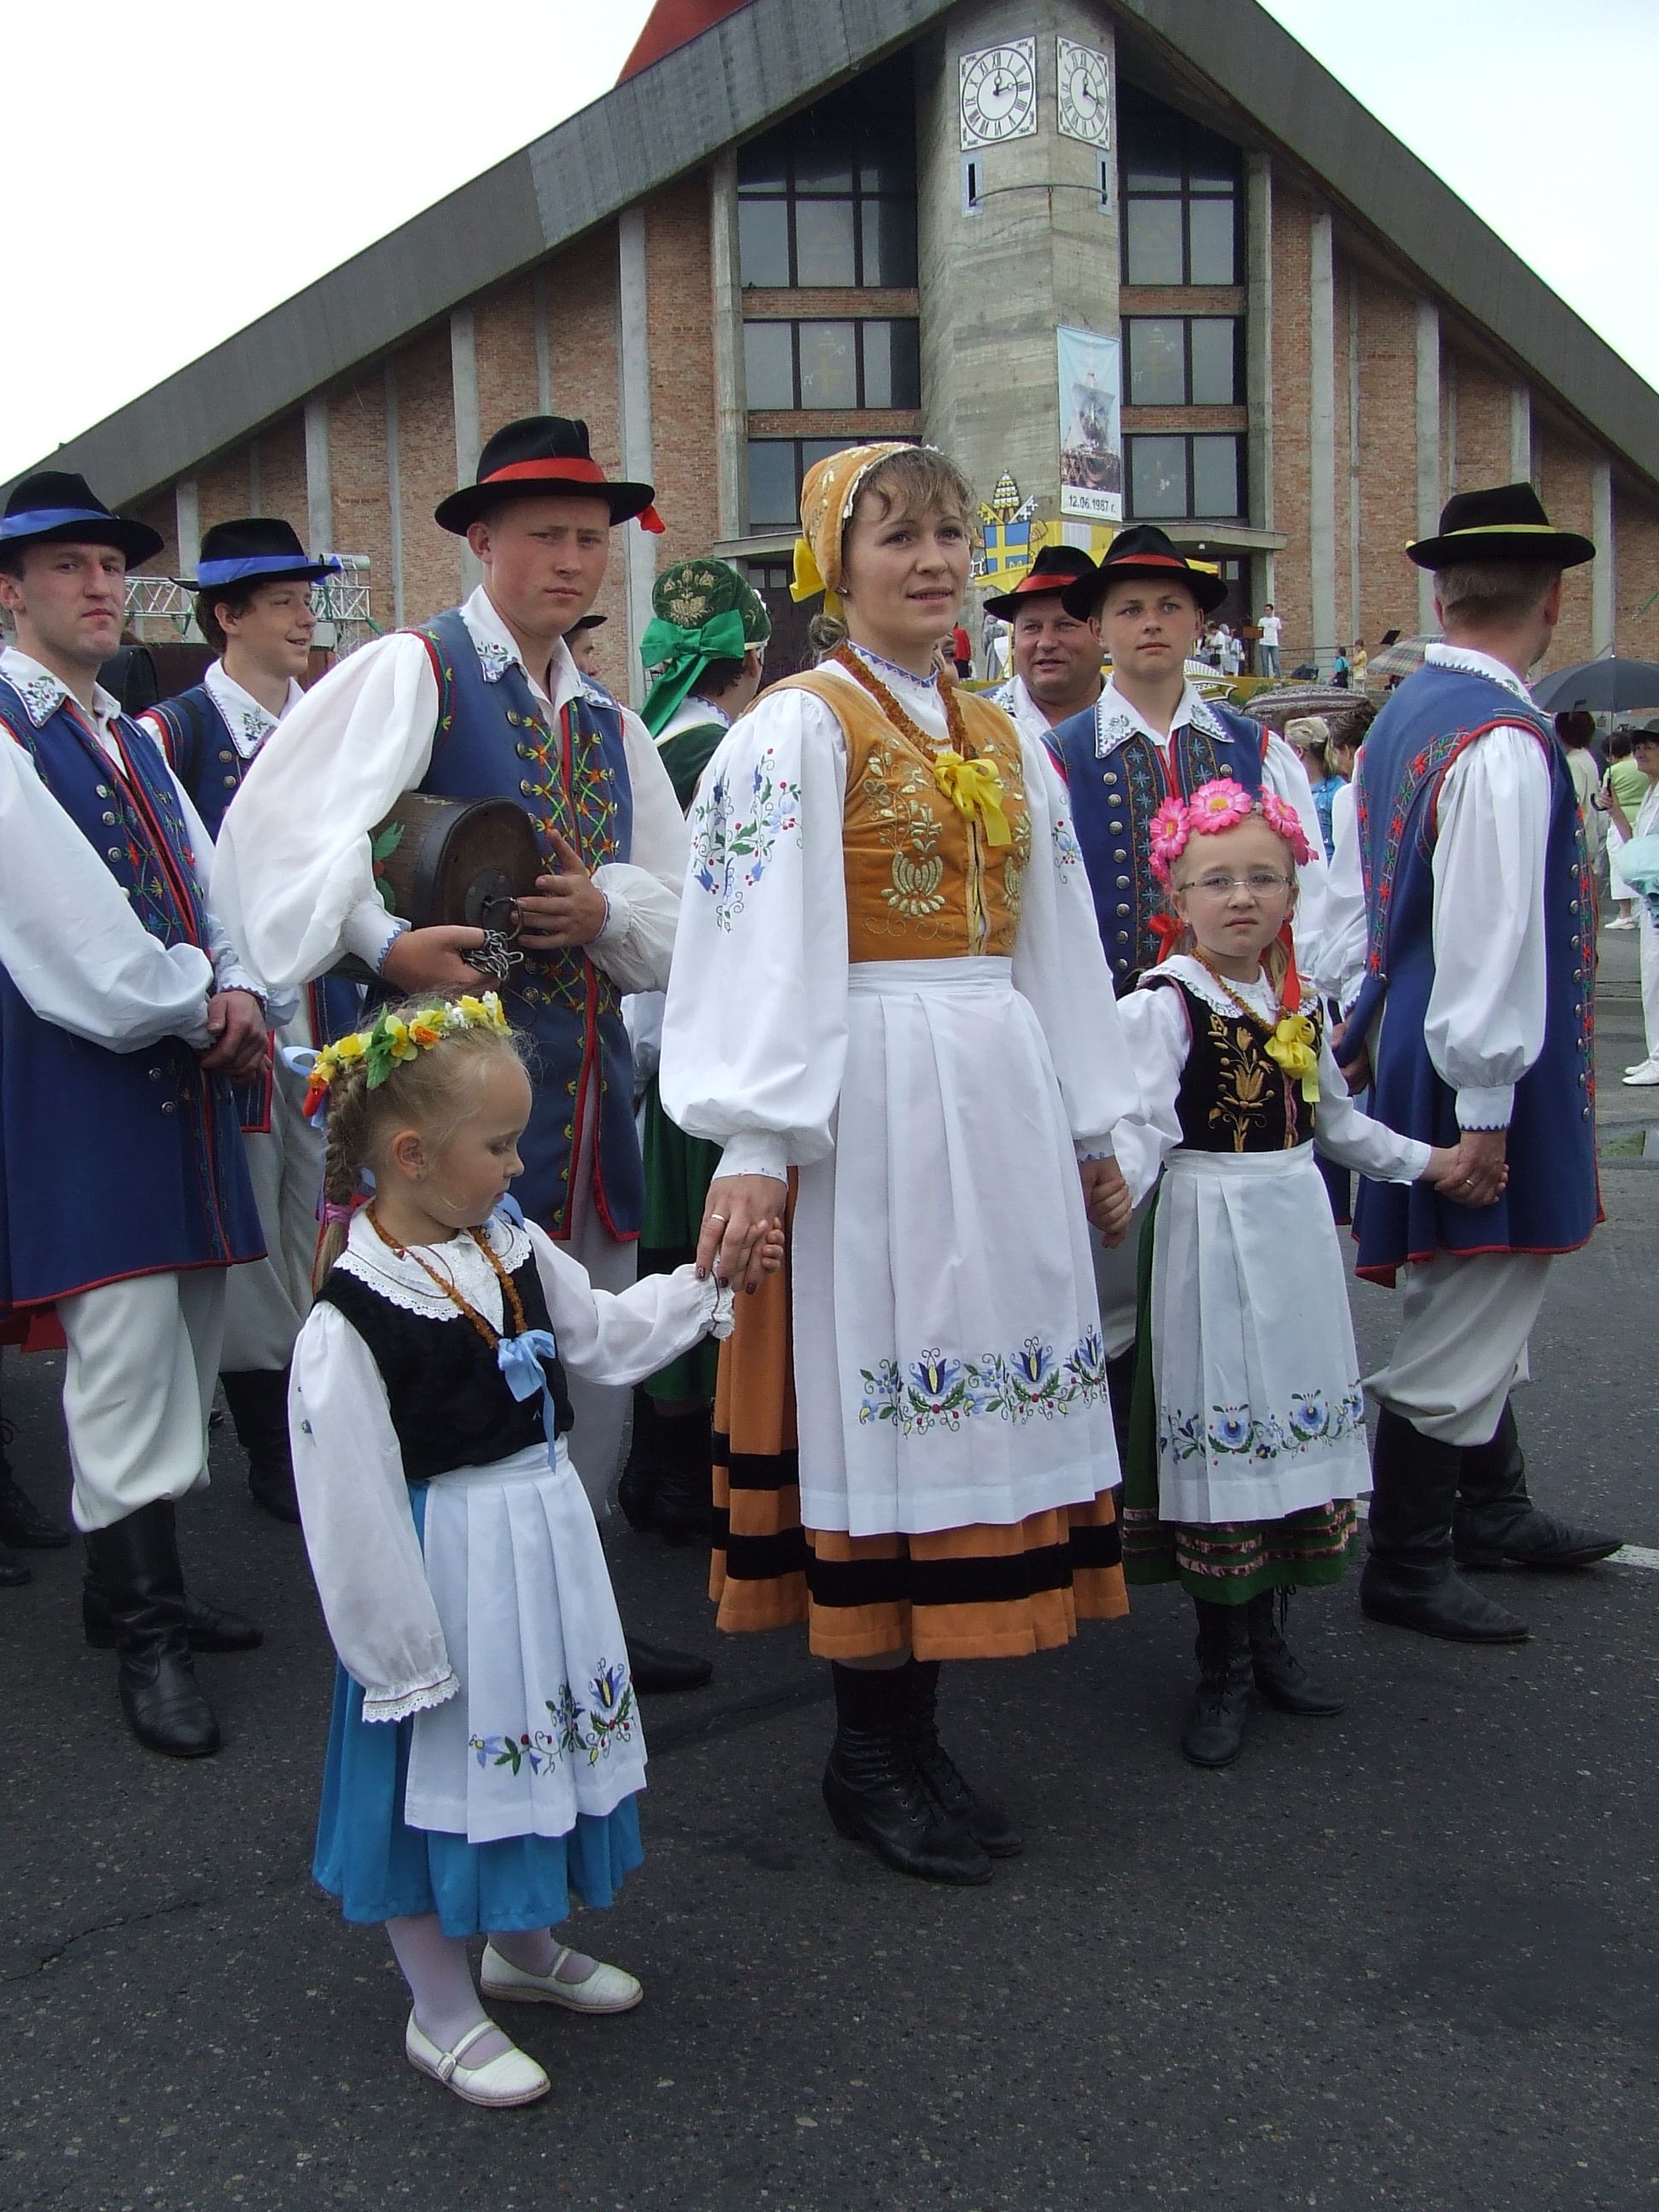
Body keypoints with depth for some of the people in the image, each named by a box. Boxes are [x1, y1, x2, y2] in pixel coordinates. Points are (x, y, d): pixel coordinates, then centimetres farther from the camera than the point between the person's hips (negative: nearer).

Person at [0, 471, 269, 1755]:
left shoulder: (132, 738, 19)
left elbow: (204, 886, 15)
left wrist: (237, 990, -5)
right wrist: (196, 1006, -7)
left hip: (179, 1074, 9)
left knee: (182, 1347, 13)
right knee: (126, 1352, -7)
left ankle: (140, 1587, 27)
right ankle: (145, 1635, 3)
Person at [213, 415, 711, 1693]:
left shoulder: (610, 727, 18)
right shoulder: (410, 675, -3)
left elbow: (680, 913, 14)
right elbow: (284, 829, -18)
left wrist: (607, 909, -6)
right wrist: (382, 942, -30)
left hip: (586, 1095, 7)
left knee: (592, 1368, 13)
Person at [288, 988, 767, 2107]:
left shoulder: (511, 1246, -2)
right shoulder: (352, 1323, -25)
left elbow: (604, 1333, 15)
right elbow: (354, 1514, -22)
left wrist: (710, 1281, 9)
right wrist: (400, 1656, -17)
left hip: (549, 1549, 8)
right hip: (448, 1573, -8)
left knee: (541, 1748, 24)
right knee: (438, 1773, 10)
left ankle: (524, 1943, 48)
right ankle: (443, 2009, 31)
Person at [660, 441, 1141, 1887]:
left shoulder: (1006, 741, 16)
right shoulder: (798, 727, -4)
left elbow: (1057, 945, 18)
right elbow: (763, 948, -13)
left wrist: (1091, 1129, 17)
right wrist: (757, 1144, -20)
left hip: (1001, 1091, 7)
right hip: (870, 1093, -7)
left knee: (966, 1390, 8)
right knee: (874, 1397, -1)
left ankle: (911, 1733, 20)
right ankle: (869, 1753, 12)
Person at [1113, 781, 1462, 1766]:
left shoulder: (1302, 1002, 10)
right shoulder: (1164, 1005, -11)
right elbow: (1141, 1127, -21)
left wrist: (1425, 1160, 30)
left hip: (1299, 1230, 6)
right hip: (1214, 1236, -6)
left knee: (1291, 1417, 11)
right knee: (1221, 1435, -2)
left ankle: (1266, 1633, 26)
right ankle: (1225, 1669, 11)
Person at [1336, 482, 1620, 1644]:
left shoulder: (1402, 718, 9)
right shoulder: (1504, 743, -21)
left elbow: (1367, 897, 14)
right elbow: (1489, 938, -24)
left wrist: (1371, 1035, 19)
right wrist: (1483, 1108, -21)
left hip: (1412, 1041, 10)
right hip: (1478, 1076, -10)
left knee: (1488, 1301, 22)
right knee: (1461, 1327, 1)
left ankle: (1492, 1509, 37)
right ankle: (1408, 1568, 12)